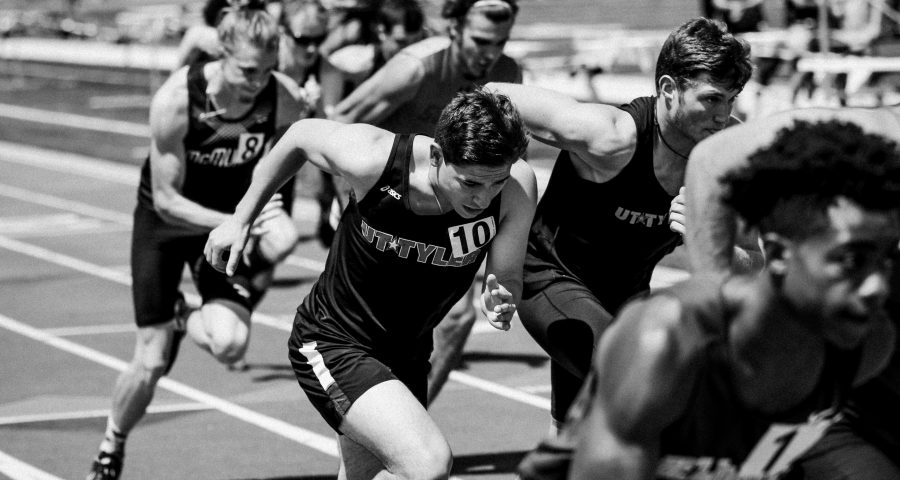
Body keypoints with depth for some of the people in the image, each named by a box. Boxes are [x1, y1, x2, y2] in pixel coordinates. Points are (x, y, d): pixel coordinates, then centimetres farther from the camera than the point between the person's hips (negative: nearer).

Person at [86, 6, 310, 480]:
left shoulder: (287, 100, -22)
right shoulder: (175, 99, -29)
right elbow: (166, 200, -23)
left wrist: (274, 228, -10)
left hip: (232, 218, 2)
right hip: (167, 221, -2)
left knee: (229, 343, -23)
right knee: (151, 362, -3)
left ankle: (185, 319, 15)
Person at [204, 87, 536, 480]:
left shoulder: (517, 185, -22)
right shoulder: (373, 159, -28)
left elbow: (507, 280, -8)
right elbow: (301, 135, -6)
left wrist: (501, 303, -32)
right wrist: (241, 218, 3)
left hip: (408, 356, 5)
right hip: (331, 342, -5)